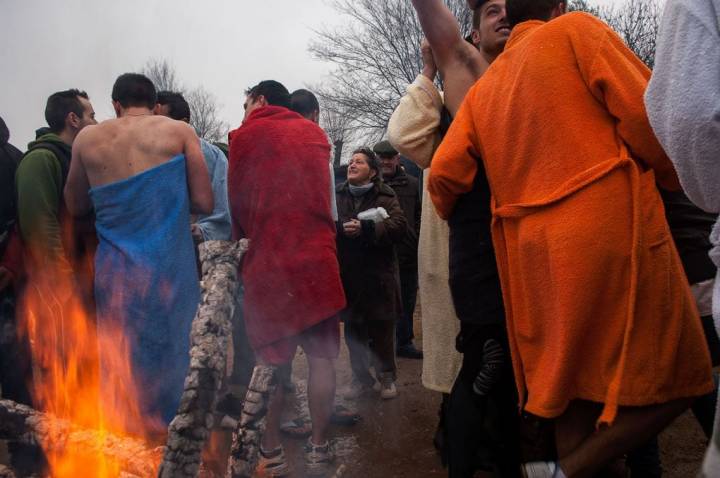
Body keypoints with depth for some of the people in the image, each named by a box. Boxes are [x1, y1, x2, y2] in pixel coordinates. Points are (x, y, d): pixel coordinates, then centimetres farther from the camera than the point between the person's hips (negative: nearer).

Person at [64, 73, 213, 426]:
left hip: (115, 271, 2)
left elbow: (75, 206, 16)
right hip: (168, 269, -2)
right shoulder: (179, 132, -2)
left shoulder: (88, 138, 5)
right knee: (166, 356, 11)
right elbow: (204, 204, -4)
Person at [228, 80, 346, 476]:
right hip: (318, 259, 3)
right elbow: (324, 195, 15)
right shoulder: (316, 134, 11)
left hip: (269, 262, -2)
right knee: (321, 356, 7)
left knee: (270, 360, 6)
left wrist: (242, 236, 22)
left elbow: (237, 200, 5)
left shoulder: (246, 135, 1)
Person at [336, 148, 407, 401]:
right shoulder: (338, 195, 8)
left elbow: (399, 227, -15)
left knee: (382, 330, 8)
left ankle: (387, 377, 27)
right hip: (347, 275, 2)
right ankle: (361, 377, 27)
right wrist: (340, 228, -23)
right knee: (353, 331, 9)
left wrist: (365, 228, -25)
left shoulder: (386, 196, 0)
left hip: (378, 276, -2)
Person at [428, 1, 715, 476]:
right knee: (675, 377, 6)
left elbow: (444, 173, 8)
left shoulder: (482, 89, 17)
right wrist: (672, 176, 12)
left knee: (574, 381, 15)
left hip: (533, 253, 6)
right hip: (612, 228, -6)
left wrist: (459, 223, 28)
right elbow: (646, 114, -6)